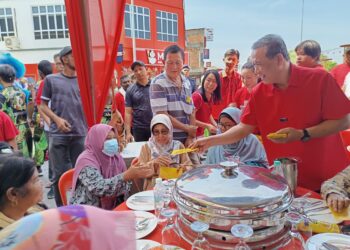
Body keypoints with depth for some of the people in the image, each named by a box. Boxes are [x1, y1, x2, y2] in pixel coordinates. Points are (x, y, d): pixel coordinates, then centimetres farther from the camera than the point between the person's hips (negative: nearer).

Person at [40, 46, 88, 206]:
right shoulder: (51, 80, 6)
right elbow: (43, 105, 6)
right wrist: (56, 119, -9)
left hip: (80, 134, 2)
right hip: (58, 135, -1)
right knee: (59, 174, 4)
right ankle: (60, 209, 20)